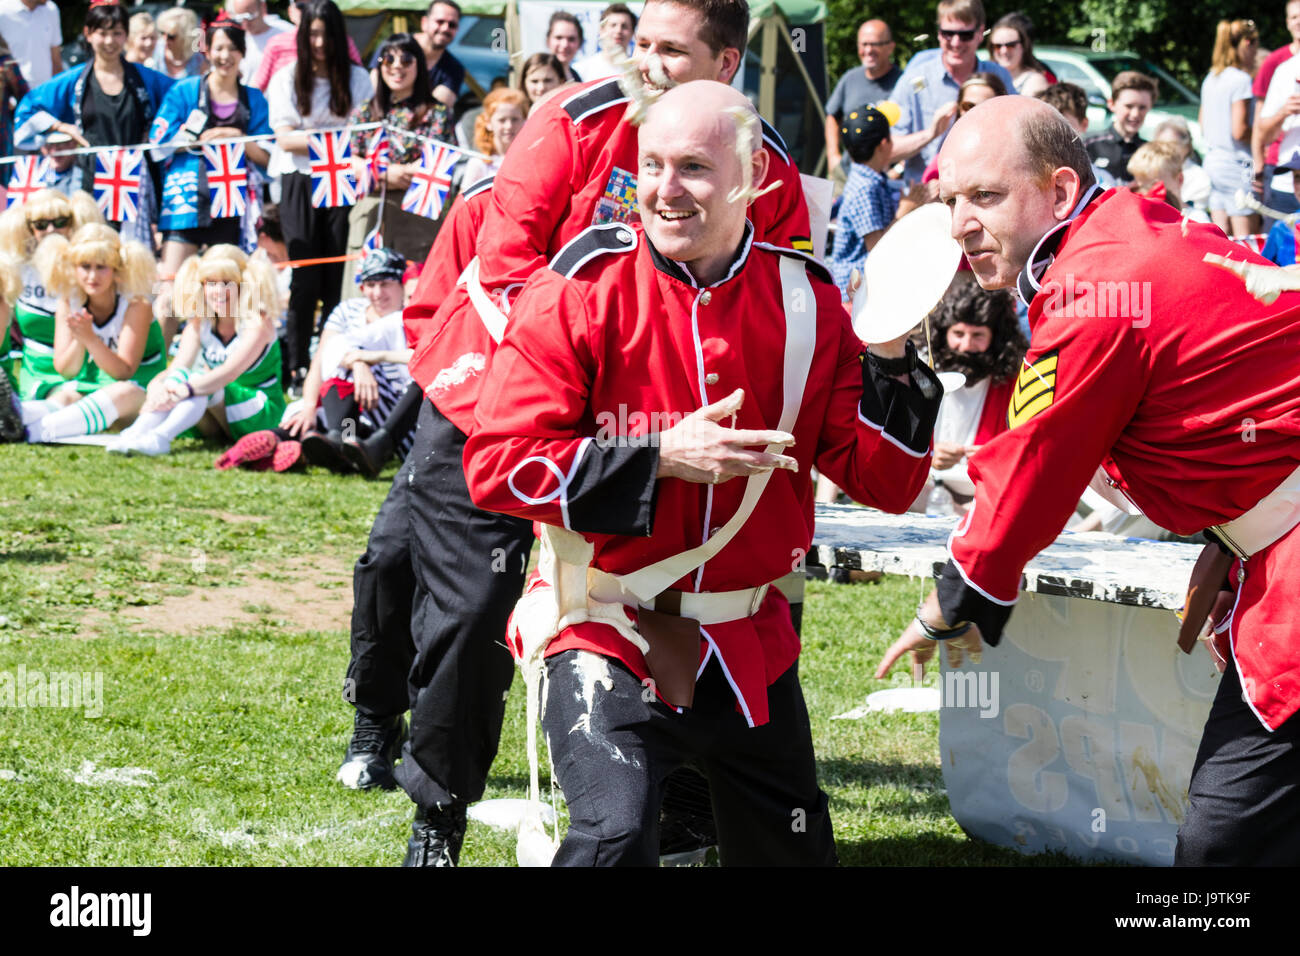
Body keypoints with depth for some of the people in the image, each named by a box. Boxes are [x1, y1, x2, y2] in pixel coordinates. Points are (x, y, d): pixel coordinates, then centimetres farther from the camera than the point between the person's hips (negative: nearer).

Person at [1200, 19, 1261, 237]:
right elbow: (1240, 131, -17)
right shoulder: (1241, 79, -14)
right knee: (1246, 238, -6)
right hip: (1236, 165, -9)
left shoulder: (1210, 78, 12)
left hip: (1212, 161, 9)